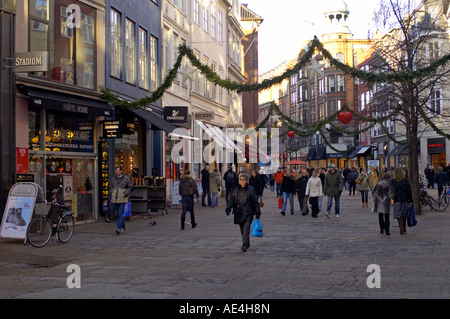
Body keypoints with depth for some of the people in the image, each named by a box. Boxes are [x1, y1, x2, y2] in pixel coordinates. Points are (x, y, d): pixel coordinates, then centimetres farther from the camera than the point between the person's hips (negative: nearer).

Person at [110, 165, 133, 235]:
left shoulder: (126, 178, -3)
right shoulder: (113, 178, 8)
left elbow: (130, 187, 4)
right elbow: (110, 186, 24)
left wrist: (126, 193, -9)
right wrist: (112, 192, 8)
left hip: (122, 199, -4)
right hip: (114, 199, 4)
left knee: (120, 213, -14)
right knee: (118, 213, 12)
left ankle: (119, 228, -21)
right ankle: (123, 227, 28)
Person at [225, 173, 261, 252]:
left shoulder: (251, 190, -1)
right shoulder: (236, 190, 8)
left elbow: (255, 202, 3)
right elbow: (231, 200, 7)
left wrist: (257, 212, 1)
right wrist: (228, 208, -9)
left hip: (248, 213, -4)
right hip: (239, 213, 4)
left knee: (246, 229, -15)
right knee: (242, 230, 11)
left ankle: (245, 245, -18)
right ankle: (247, 244, 26)